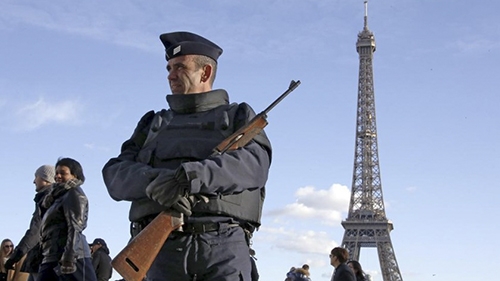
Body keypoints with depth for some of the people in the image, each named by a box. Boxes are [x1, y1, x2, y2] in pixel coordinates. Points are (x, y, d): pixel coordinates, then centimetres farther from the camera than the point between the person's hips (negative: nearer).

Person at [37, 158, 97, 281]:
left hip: (72, 257, -9)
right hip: (51, 259, 9)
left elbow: (75, 227, -13)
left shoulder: (74, 193, -1)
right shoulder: (60, 196, 26)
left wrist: (68, 258, -22)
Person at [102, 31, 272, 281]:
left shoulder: (237, 117, 18)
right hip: (164, 246, 2)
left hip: (224, 244, -2)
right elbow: (116, 175, 11)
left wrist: (193, 176, -20)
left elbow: (255, 163, -4)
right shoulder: (154, 125, 26)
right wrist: (156, 179, -13)